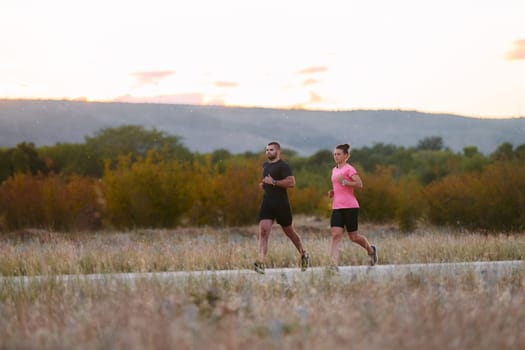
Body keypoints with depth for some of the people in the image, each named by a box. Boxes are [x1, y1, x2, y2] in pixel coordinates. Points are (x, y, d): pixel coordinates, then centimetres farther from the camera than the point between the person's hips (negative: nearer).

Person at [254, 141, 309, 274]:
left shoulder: (283, 165, -9)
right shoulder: (265, 165, 16)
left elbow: (291, 182, -21)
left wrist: (274, 182, -21)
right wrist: (263, 184, 13)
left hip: (281, 204, -6)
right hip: (267, 203, 6)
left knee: (289, 232, 10)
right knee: (263, 231, -12)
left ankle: (304, 255, 33)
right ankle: (260, 262, -23)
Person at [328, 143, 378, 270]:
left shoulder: (349, 169, -5)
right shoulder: (334, 170, 18)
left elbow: (359, 184, -16)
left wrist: (344, 182, -23)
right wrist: (332, 192, 15)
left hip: (350, 207, -6)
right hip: (337, 207, 6)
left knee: (353, 237, 3)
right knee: (336, 234, -11)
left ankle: (371, 250, 32)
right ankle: (334, 265, -19)